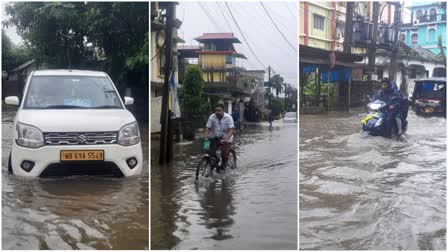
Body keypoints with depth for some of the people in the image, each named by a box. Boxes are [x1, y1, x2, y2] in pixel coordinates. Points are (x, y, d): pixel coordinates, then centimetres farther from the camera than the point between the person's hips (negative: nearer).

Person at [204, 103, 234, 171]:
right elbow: (208, 128, -9)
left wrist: (226, 139, -37)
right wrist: (205, 138, -24)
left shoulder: (228, 117, -17)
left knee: (224, 154, -17)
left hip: (226, 138, -3)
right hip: (215, 138, 3)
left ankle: (224, 164, 16)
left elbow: (231, 130, -22)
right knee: (211, 152, -14)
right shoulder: (212, 117, -10)